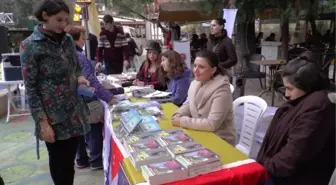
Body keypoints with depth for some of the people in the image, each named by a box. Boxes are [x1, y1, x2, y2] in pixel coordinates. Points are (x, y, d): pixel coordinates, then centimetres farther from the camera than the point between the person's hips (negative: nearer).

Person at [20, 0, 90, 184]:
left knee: (70, 159, 15)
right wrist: (43, 123, -16)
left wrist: (79, 77, -6)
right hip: (54, 116, -5)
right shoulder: (30, 45, -12)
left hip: (74, 111, 5)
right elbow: (31, 88, -13)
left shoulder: (67, 39, 6)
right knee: (59, 161, 10)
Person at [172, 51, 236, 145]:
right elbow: (188, 104, 13)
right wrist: (178, 115, -7)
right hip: (201, 134, 7)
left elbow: (212, 124, -27)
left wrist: (182, 121, -23)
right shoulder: (195, 83, 0)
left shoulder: (221, 91, -24)